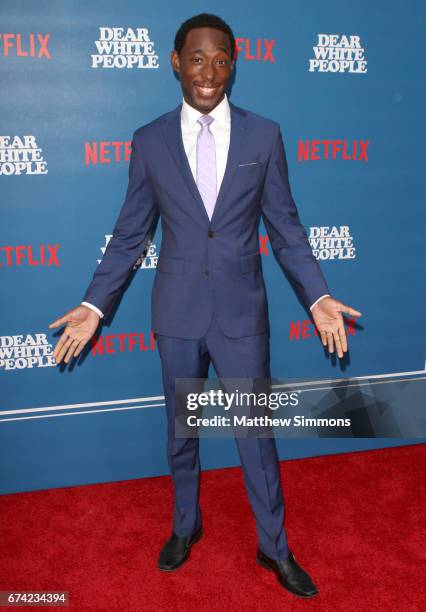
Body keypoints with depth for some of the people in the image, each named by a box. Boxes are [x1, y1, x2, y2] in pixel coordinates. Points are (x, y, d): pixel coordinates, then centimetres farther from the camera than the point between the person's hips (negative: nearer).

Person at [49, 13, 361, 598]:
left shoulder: (264, 135, -1)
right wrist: (94, 305, -3)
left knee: (256, 431, 9)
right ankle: (185, 525, 41)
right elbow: (130, 234, 3)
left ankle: (274, 546, 30)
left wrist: (317, 297, -9)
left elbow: (285, 227, 1)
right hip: (177, 312, 1)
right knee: (181, 428, 17)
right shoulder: (150, 141, 0)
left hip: (242, 310, -1)